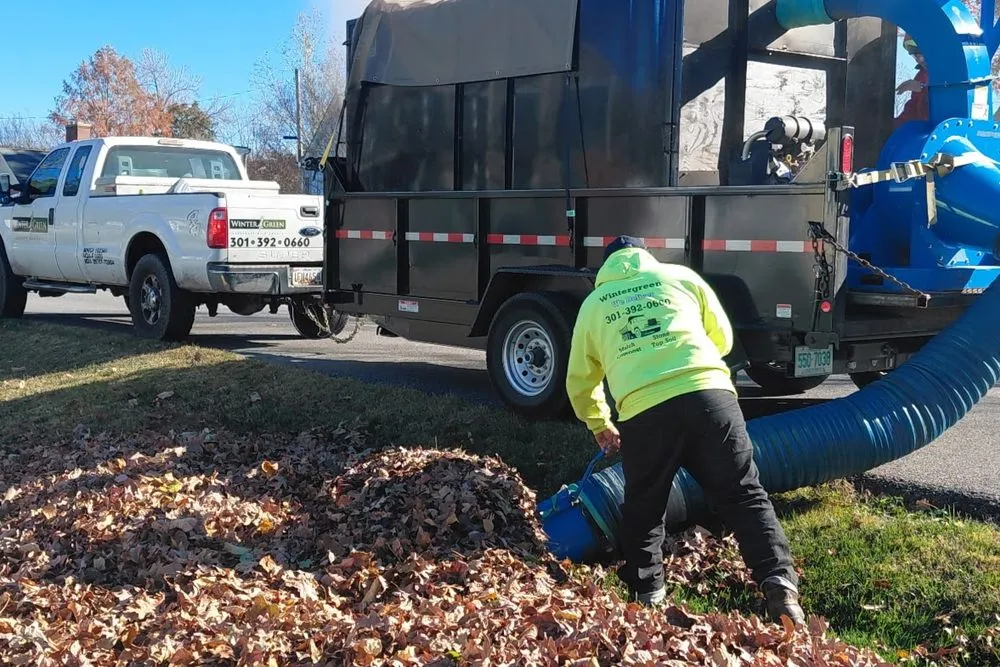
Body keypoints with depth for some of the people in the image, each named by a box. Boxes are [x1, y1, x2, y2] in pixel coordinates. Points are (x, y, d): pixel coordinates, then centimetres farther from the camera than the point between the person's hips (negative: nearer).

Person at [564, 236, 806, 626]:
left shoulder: (593, 304, 24)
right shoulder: (679, 276, 24)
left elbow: (580, 382, 30)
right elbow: (722, 338, 29)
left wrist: (600, 426, 47)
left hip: (644, 412, 0)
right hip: (710, 395, 0)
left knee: (643, 508, 20)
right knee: (745, 496, 8)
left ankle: (645, 596, 24)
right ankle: (779, 583, -3)